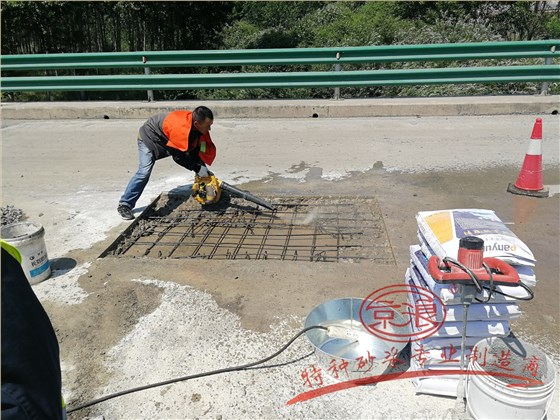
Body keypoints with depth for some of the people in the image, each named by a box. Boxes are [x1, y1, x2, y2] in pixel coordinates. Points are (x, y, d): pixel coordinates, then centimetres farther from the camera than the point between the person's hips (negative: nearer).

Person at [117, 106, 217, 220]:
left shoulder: (200, 127, -21)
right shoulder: (181, 129, -43)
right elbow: (179, 156, -34)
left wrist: (203, 166, -23)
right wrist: (198, 168, -28)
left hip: (168, 142, 8)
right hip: (150, 138, -8)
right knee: (144, 172, -23)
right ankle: (124, 205, -12)